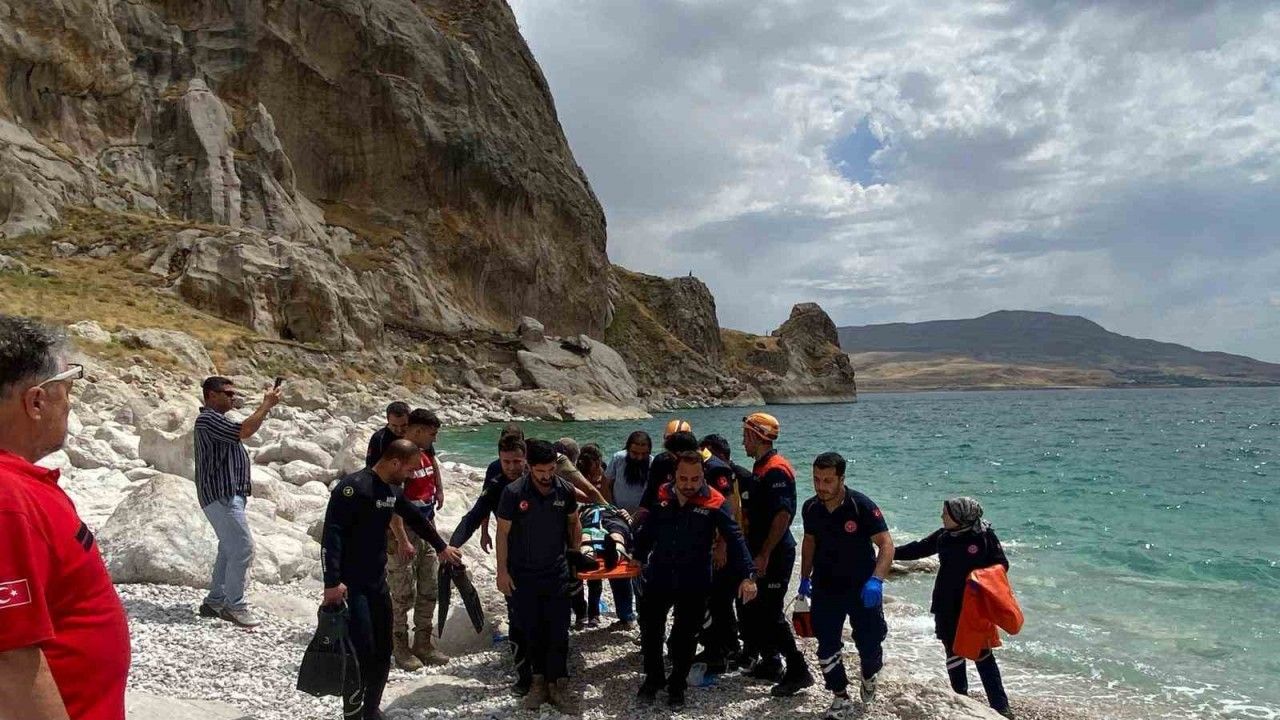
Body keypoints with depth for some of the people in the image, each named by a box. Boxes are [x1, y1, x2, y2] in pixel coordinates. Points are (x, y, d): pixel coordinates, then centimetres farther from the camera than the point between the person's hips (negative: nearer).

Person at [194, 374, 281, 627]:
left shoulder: (218, 419, 21)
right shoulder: (208, 419, -14)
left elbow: (246, 430, 23)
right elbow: (244, 431, -25)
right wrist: (267, 404, -18)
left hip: (230, 495, 11)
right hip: (221, 495, -11)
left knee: (229, 549, 14)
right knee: (243, 547, -12)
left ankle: (214, 601, 21)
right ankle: (235, 606, -6)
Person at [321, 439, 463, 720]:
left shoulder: (392, 489, 8)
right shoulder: (353, 487, -18)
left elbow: (416, 519, 25)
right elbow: (331, 535, -22)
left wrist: (441, 547, 37)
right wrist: (332, 582, -28)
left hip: (378, 583, 8)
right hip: (350, 586, -8)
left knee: (383, 653, 12)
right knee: (361, 654, -9)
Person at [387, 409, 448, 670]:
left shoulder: (425, 451, 6)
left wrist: (439, 490, 19)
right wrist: (402, 541, -25)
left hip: (427, 530, 8)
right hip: (404, 533, -8)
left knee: (429, 590, 12)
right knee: (404, 594, 1)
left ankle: (424, 644, 23)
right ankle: (400, 648, 15)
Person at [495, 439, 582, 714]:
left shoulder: (565, 489, -9)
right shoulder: (514, 493, -15)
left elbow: (573, 522, 9)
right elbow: (503, 532, -6)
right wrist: (502, 571, -5)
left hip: (557, 573, 1)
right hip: (522, 575, -1)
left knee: (559, 632, 2)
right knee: (532, 630, 10)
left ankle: (558, 685, 14)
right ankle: (539, 680, 26)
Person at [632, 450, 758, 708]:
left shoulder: (715, 503, -13)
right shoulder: (661, 498, -3)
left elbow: (735, 539, -15)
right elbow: (645, 531, 11)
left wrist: (747, 575, -23)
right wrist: (639, 557, 15)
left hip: (694, 583, -2)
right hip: (658, 578, 2)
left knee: (685, 637, 9)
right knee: (650, 631, 11)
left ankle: (677, 686, 30)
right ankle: (652, 679, 33)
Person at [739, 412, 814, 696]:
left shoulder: (777, 469, -17)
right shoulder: (759, 468, 14)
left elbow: (783, 515, -24)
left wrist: (764, 554, -23)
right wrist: (753, 551, 20)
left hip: (775, 555, -10)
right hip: (759, 554, 10)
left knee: (770, 613, -7)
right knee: (749, 610, 15)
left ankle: (798, 671, 3)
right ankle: (770, 663, 27)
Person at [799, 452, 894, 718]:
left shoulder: (862, 506, -20)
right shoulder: (810, 508, -6)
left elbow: (886, 544, -21)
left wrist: (876, 580, -34)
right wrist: (805, 578, 10)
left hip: (862, 588, -3)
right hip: (825, 588, 3)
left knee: (869, 644, 5)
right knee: (827, 647, 3)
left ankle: (868, 677, 39)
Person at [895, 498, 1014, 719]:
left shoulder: (984, 535, -13)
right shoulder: (943, 536, -1)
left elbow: (1001, 565, -8)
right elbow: (918, 548, 11)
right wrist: (891, 552, 7)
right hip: (948, 608, 4)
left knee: (983, 655, 3)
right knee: (954, 653, 10)